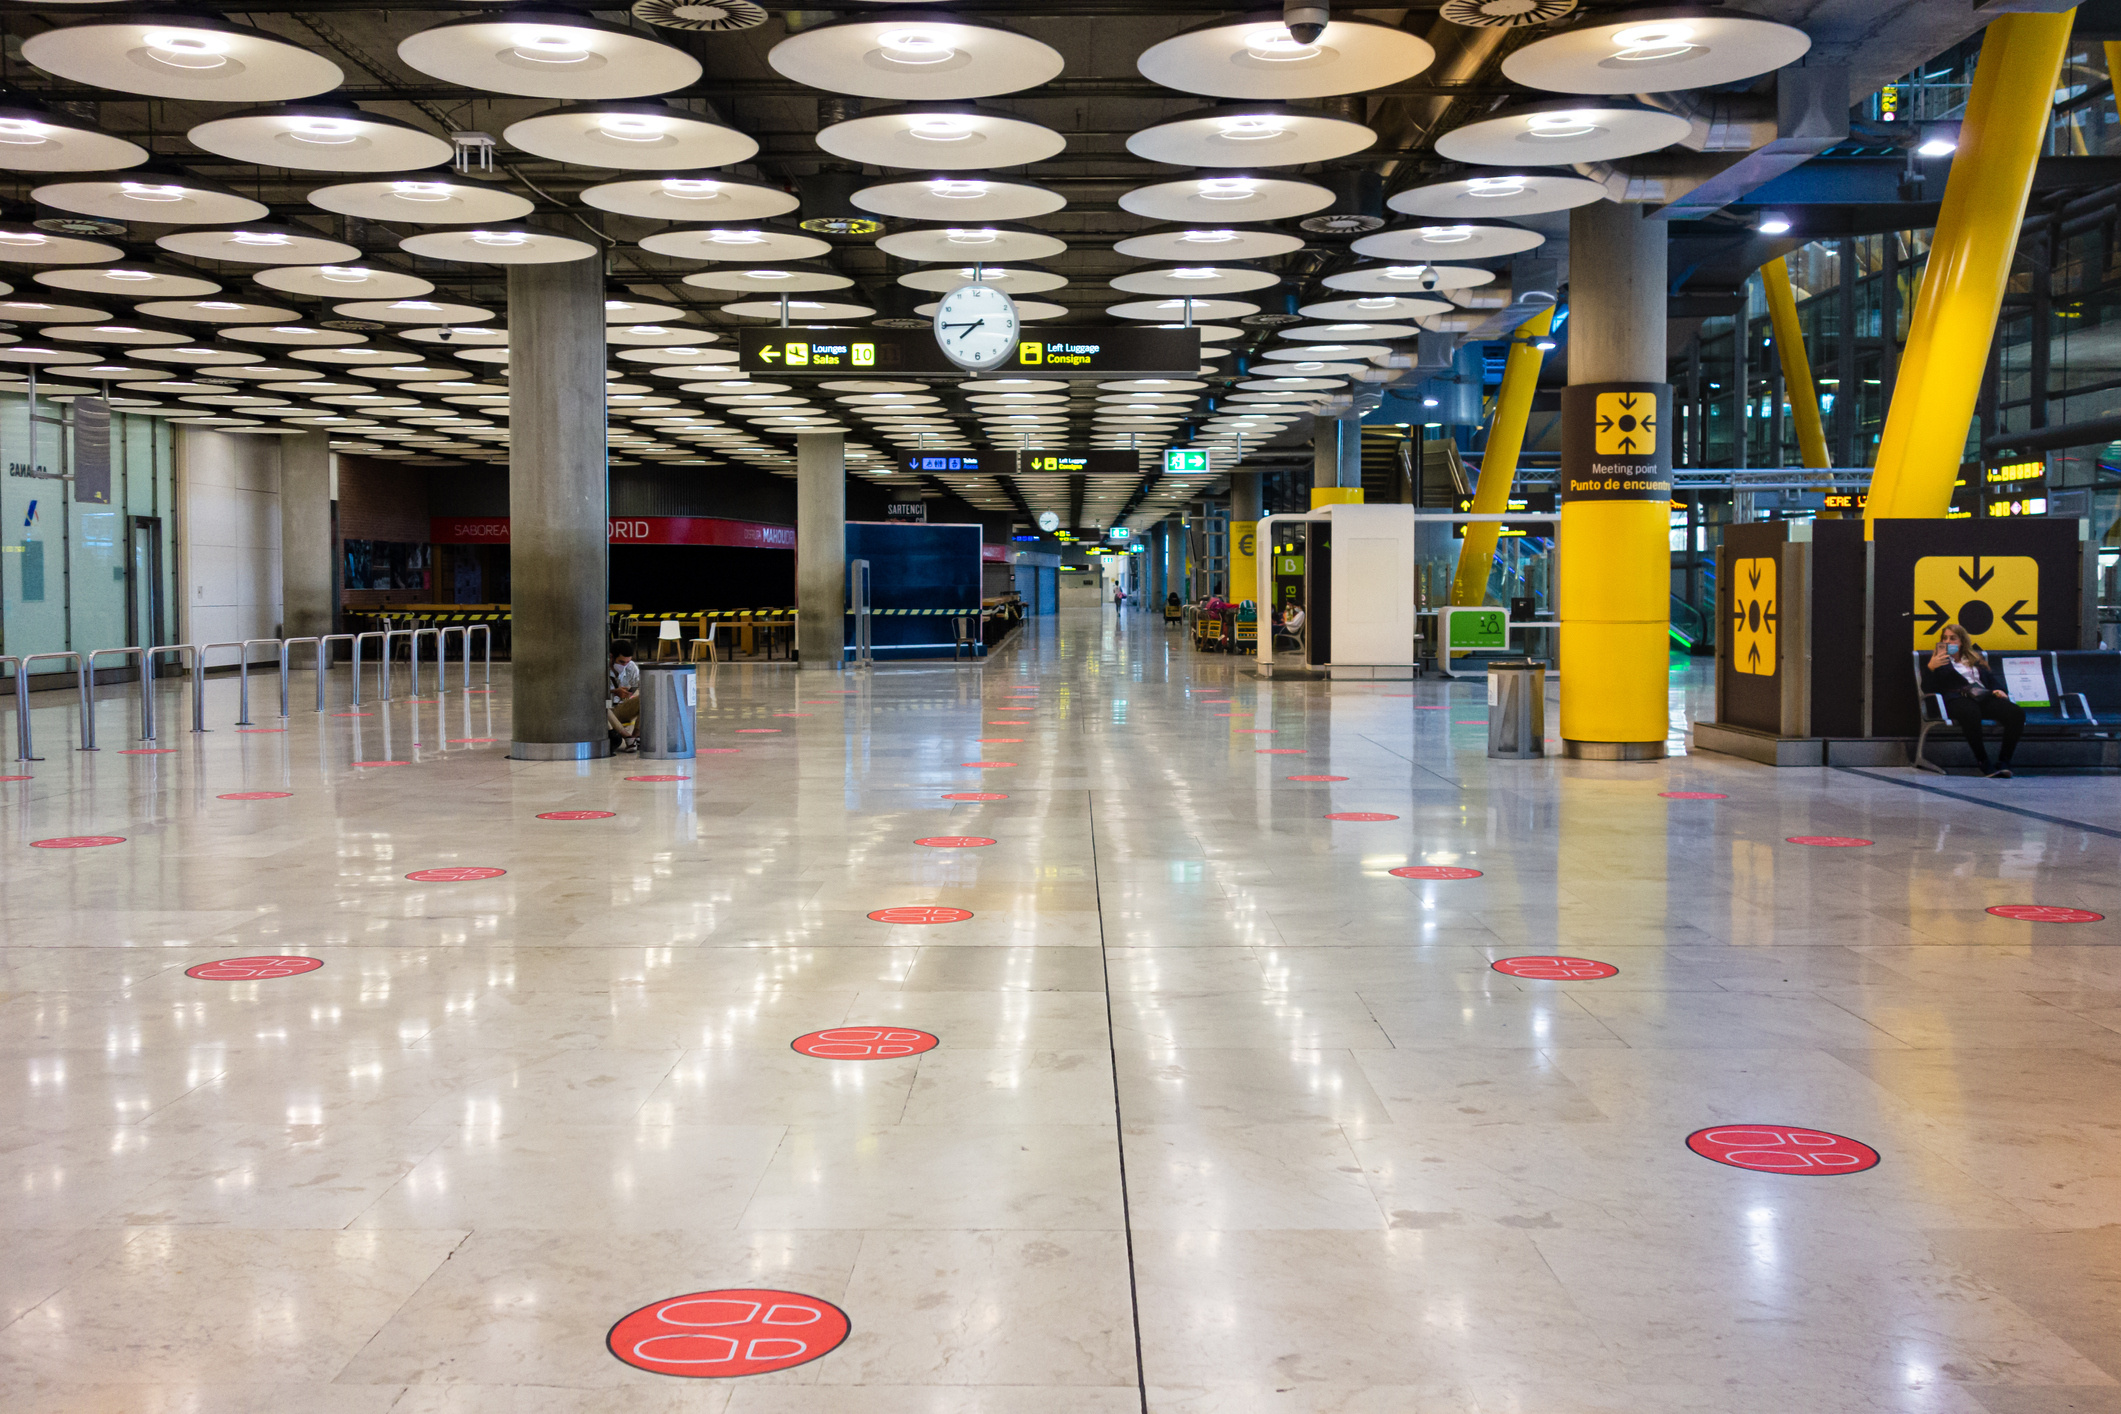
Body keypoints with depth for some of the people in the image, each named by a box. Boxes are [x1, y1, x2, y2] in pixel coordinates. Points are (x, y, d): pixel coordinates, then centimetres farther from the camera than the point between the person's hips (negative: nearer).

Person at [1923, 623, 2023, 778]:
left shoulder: (1977, 658, 33)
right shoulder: (1939, 660, 22)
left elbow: (1993, 677, 28)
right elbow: (1927, 688, 9)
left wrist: (1999, 690, 6)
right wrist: (1930, 668, -8)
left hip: (1985, 696, 4)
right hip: (1958, 698, -4)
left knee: (2017, 713, -27)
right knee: (1971, 714, -44)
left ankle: (2004, 761, -24)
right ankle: (1983, 762, -33)